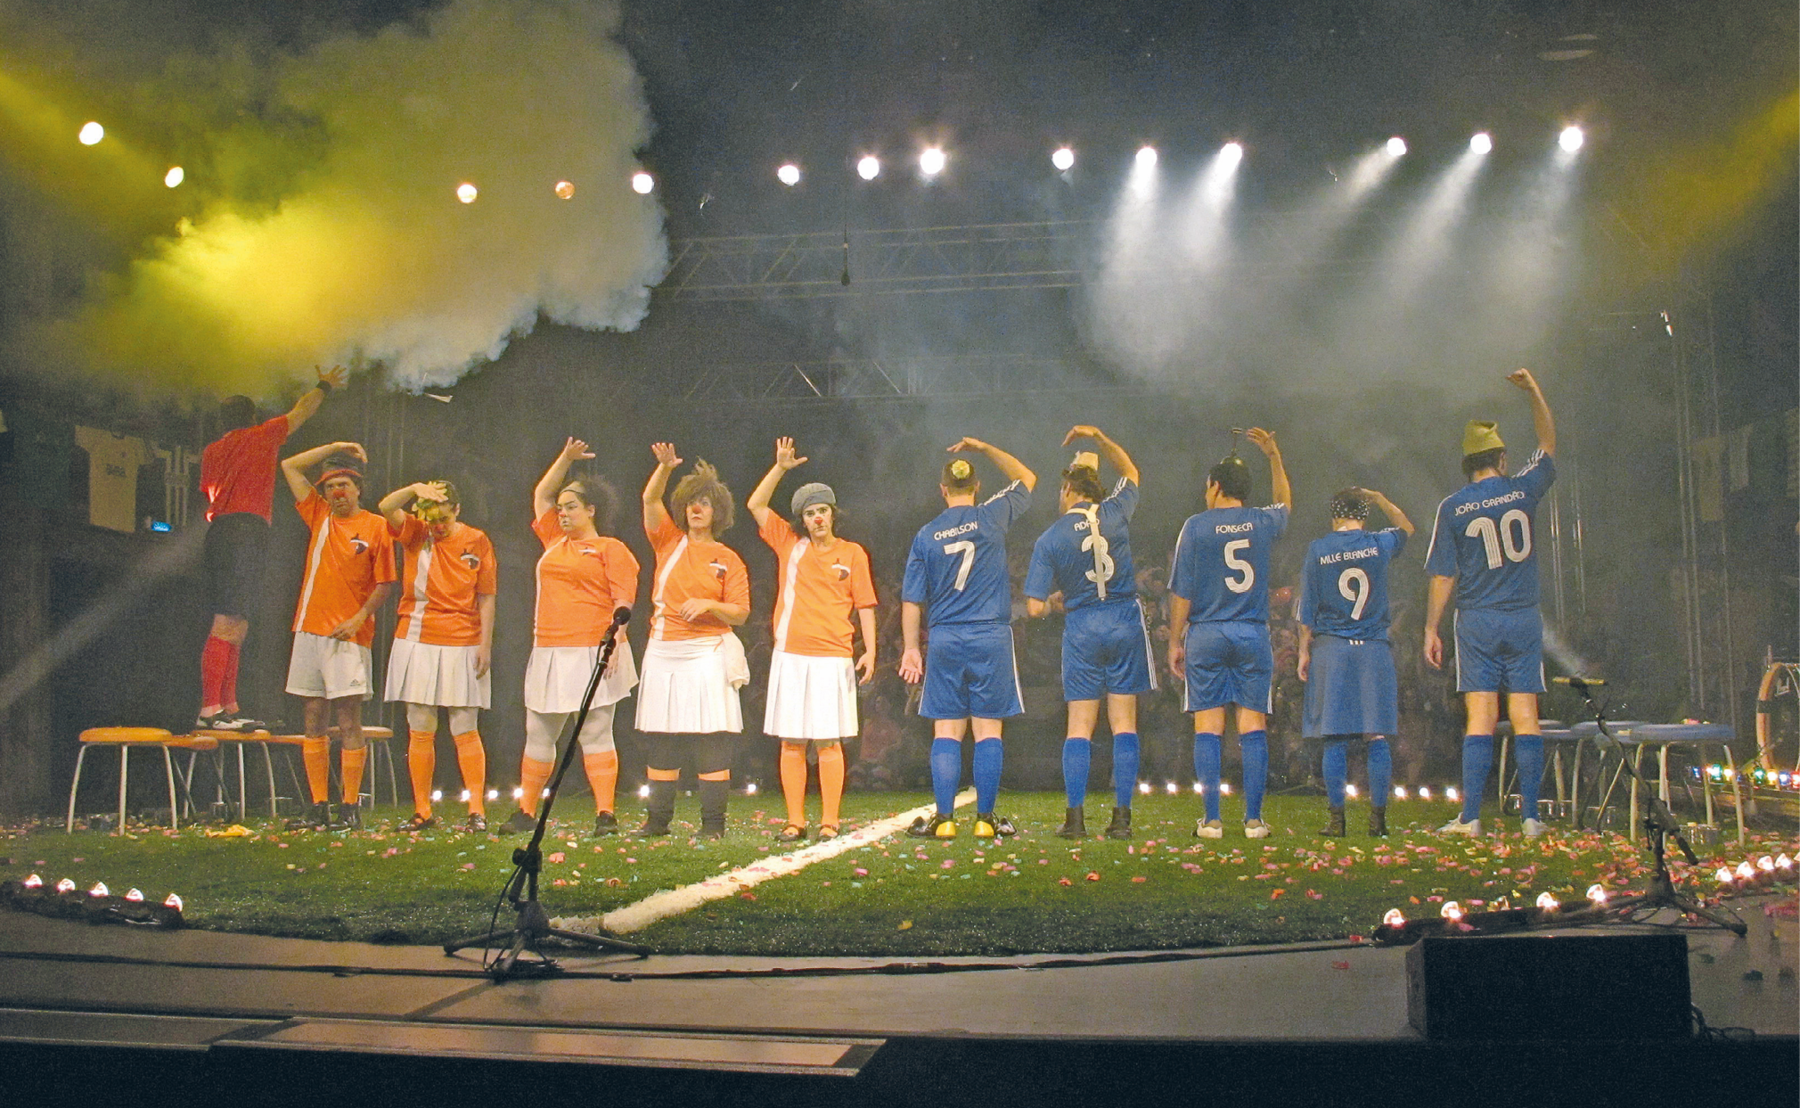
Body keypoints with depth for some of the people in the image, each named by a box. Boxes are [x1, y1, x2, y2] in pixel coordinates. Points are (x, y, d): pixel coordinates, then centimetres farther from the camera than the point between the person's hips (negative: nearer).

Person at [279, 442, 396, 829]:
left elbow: (385, 583, -2)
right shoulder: (320, 517, 13)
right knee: (313, 721, 5)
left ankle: (350, 807, -2)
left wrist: (359, 618, -13)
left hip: (348, 635, -5)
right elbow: (289, 466, 16)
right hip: (309, 630, 5)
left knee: (349, 722, -5)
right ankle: (318, 807, 9)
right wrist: (336, 447, 13)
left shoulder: (375, 526, 0)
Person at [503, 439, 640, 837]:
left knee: (595, 733, -5)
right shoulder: (554, 543, 19)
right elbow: (541, 494, 29)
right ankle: (526, 811, 16)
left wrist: (615, 642, -20)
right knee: (539, 734, 8)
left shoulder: (611, 549, 1)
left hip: (592, 653, -6)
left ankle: (606, 813, -3)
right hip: (550, 652, 6)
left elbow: (623, 601, -7)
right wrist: (566, 458, 21)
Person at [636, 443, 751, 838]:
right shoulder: (669, 543, 11)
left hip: (707, 654, -3)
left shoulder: (728, 560, 4)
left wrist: (709, 605, -16)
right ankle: (657, 818, 14)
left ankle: (713, 822, -1)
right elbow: (650, 499, -2)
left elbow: (740, 613, 1)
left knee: (711, 739, -6)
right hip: (662, 653, 3)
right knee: (661, 740, 6)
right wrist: (665, 467, -18)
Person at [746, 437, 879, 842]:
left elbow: (864, 605, 6)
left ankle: (829, 821, 3)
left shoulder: (852, 553, 7)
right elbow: (755, 504, 7)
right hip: (790, 656, 2)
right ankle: (795, 821, 9)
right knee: (792, 741, 3)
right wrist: (780, 468, -2)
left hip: (833, 657, -2)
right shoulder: (789, 544, 10)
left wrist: (870, 650, -3)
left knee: (828, 741, -2)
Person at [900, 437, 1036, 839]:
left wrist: (911, 648, 12)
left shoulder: (926, 535, 3)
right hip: (991, 638, -1)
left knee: (946, 731, 5)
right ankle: (985, 818, 5)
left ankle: (943, 818, 2)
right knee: (988, 730, 3)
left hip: (945, 640, 1)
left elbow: (912, 601, 4)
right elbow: (1026, 478, 17)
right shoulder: (991, 518, -1)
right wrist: (985, 449, 20)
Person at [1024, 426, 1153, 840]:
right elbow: (1129, 471, 24)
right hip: (1126, 622, 2)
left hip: (1082, 629, -1)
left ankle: (1075, 817, 1)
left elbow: (1034, 608, -7)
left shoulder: (1050, 539, -5)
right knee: (1124, 722, 3)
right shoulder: (1116, 513, 0)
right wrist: (1099, 437, 21)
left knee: (1079, 726, 4)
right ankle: (1122, 816, 0)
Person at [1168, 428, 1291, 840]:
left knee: (1208, 727, 1)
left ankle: (1211, 820, 0)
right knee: (1253, 726, 4)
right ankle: (1253, 818, 3)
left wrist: (1175, 641, 6)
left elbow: (1182, 592, -2)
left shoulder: (1196, 526, -2)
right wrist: (1274, 457, 35)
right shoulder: (1263, 523, 5)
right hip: (1253, 635, 2)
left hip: (1205, 635, -2)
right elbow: (1284, 502, 31)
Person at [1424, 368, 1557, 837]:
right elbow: (1548, 443, 20)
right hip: (1523, 621, 1)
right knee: (1525, 718, 2)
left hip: (1477, 623, -1)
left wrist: (1431, 629, 6)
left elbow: (1443, 576, 0)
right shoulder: (1522, 490, 1)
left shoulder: (1452, 507, -1)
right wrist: (1533, 389, 24)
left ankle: (1470, 817, -4)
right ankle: (1530, 816, 3)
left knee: (1480, 718, -1)